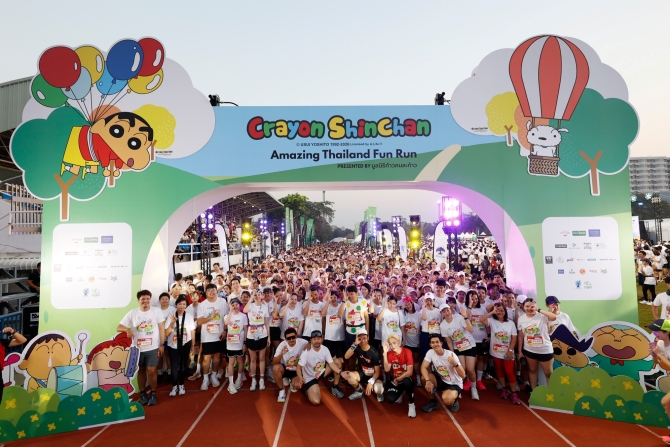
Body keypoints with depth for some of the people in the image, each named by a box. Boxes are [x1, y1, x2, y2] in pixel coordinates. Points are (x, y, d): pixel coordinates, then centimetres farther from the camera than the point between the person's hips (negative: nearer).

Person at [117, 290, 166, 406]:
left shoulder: (157, 311, -6)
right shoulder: (132, 313, -3)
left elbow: (161, 328, -4)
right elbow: (118, 327, -3)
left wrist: (162, 345, -7)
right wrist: (127, 329, -26)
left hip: (153, 348, -2)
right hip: (138, 348, 2)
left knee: (151, 371, -1)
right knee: (141, 370, 15)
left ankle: (153, 393, 18)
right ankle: (142, 394, 30)